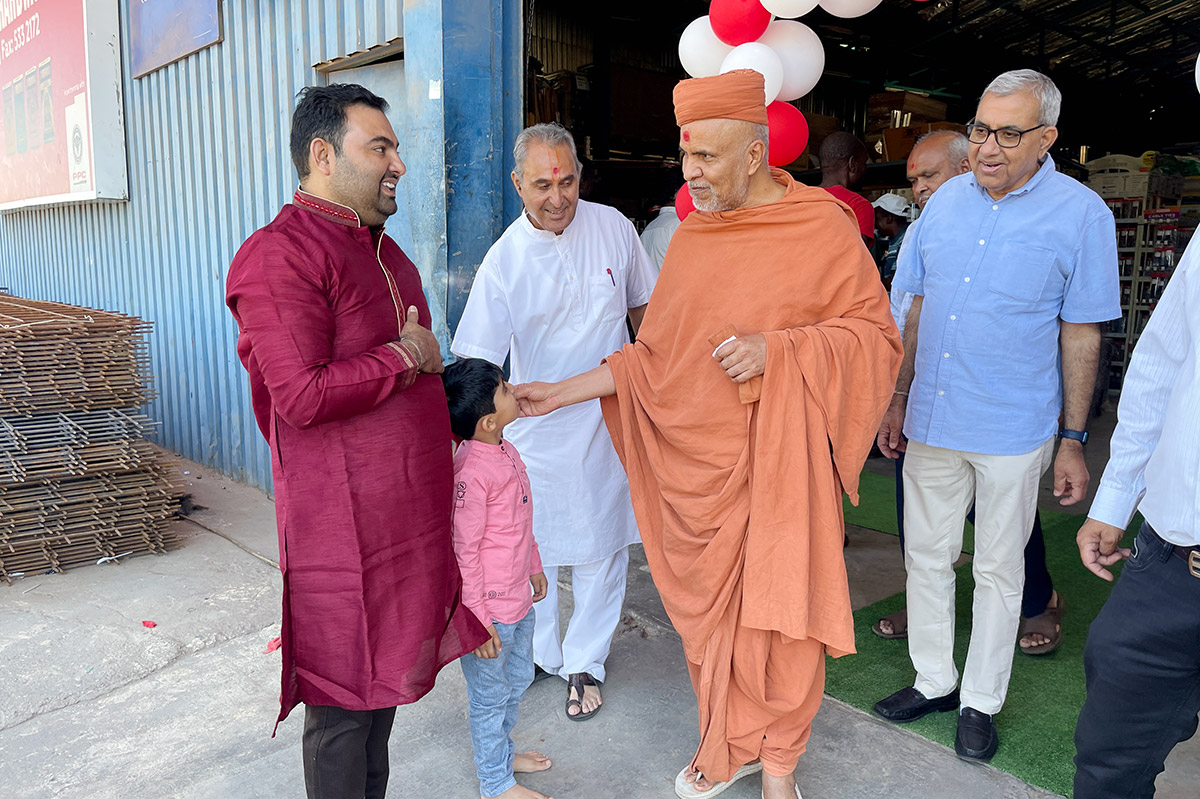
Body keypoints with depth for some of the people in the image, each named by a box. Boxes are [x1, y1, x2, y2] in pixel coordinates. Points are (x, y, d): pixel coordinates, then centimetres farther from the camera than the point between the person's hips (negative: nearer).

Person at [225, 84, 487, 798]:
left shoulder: (384, 250, 16)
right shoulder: (280, 255, -14)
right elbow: (304, 396, -24)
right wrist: (405, 355, -14)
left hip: (411, 509, 9)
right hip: (344, 521, -9)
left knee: (386, 671, 21)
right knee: (344, 697, 6)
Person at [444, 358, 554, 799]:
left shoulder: (506, 451, 2)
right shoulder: (471, 472, -27)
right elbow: (462, 552, -23)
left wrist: (534, 566, 24)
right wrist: (477, 620, -20)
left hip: (517, 598, 9)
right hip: (489, 608, -9)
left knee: (518, 679, 26)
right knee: (490, 694, 11)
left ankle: (502, 751, 49)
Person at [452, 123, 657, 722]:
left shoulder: (613, 227, -4)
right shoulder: (504, 260, -12)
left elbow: (643, 307, 11)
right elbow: (475, 363, -15)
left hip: (608, 419, 2)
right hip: (536, 429, -1)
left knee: (602, 548, 10)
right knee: (531, 545, 9)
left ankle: (584, 662, 29)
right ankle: (538, 653, 34)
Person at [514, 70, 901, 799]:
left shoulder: (822, 228, -5)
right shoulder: (691, 235, 7)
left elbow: (876, 335, -5)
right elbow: (656, 355, 11)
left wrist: (777, 349, -19)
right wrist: (562, 392, 6)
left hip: (774, 461, -4)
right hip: (693, 459, 4)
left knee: (775, 608, 5)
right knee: (709, 606, 12)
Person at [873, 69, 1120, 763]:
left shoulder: (1081, 213, -7)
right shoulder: (947, 199, 4)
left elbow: (1082, 335, -4)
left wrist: (1074, 440, -4)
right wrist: (900, 398, 10)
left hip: (1013, 429, -4)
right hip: (932, 419, 4)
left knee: (999, 573, 10)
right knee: (927, 557, 13)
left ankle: (981, 701, 29)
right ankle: (934, 681, 32)